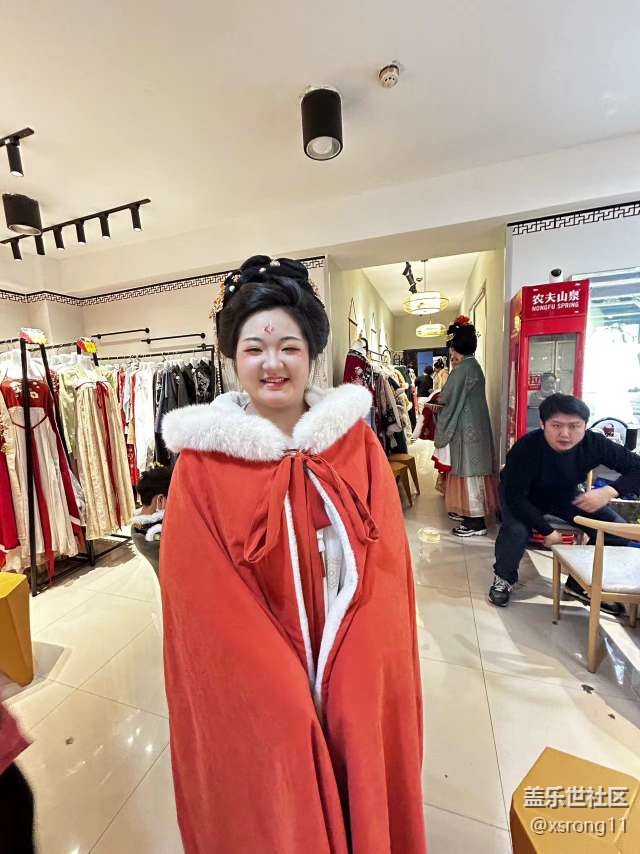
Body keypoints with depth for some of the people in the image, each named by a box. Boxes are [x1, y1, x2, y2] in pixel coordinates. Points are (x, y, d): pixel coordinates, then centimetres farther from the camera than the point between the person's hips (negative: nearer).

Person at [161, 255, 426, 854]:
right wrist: (283, 688, -12)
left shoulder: (358, 442, -7)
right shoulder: (203, 461, -12)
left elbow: (385, 573, -6)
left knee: (361, 798, 23)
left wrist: (344, 673, -11)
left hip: (357, 680, 2)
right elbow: (203, 601, -11)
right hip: (251, 686, -1)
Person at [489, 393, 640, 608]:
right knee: (516, 530, -32)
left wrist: (609, 491, -34)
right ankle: (504, 578, -1)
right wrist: (548, 531, -26)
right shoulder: (526, 448, -34)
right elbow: (515, 497, -29)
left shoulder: (594, 443, -24)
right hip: (525, 497, -4)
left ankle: (581, 584, 13)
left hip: (566, 495, 5)